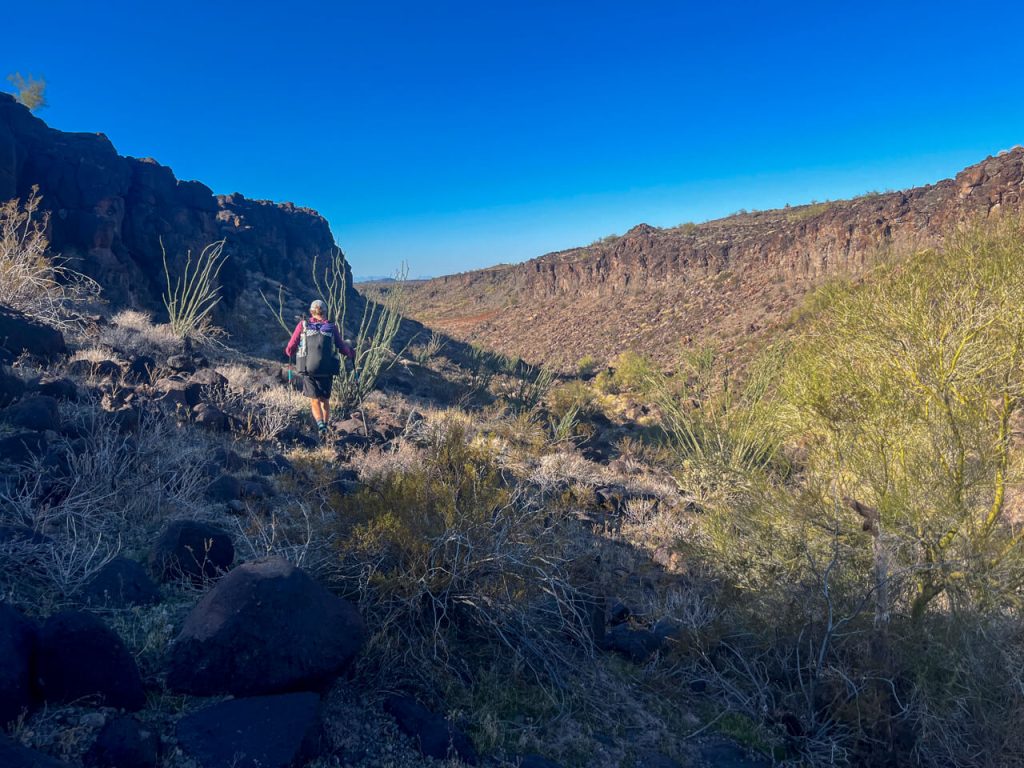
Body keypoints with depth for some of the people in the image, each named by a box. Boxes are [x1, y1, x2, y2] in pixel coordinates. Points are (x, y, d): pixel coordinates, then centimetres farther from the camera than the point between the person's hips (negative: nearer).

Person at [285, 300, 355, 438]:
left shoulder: (303, 325, 6)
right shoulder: (332, 327, 6)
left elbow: (290, 349, 9)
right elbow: (342, 347, 9)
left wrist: (289, 353, 32)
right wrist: (352, 354, 29)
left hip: (307, 370, -1)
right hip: (327, 371, 1)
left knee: (315, 400, 3)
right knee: (325, 400, 17)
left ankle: (320, 425, -18)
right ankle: (326, 426, 20)